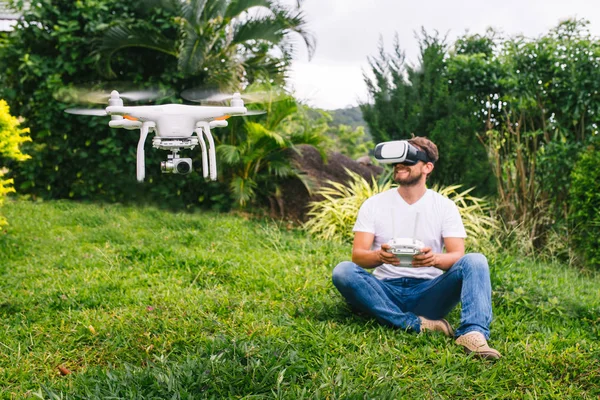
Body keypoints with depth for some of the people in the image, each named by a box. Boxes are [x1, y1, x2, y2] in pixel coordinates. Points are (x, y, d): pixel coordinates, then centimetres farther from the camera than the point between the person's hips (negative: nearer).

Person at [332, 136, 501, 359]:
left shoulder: (445, 206, 6)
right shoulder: (374, 205, 6)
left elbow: (458, 256, -5)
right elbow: (358, 255, -4)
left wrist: (435, 259, -30)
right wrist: (379, 256, -29)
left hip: (429, 292, 0)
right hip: (386, 292, 1)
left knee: (475, 261, -23)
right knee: (343, 271, -28)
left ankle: (473, 333, -43)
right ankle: (418, 325, -33)